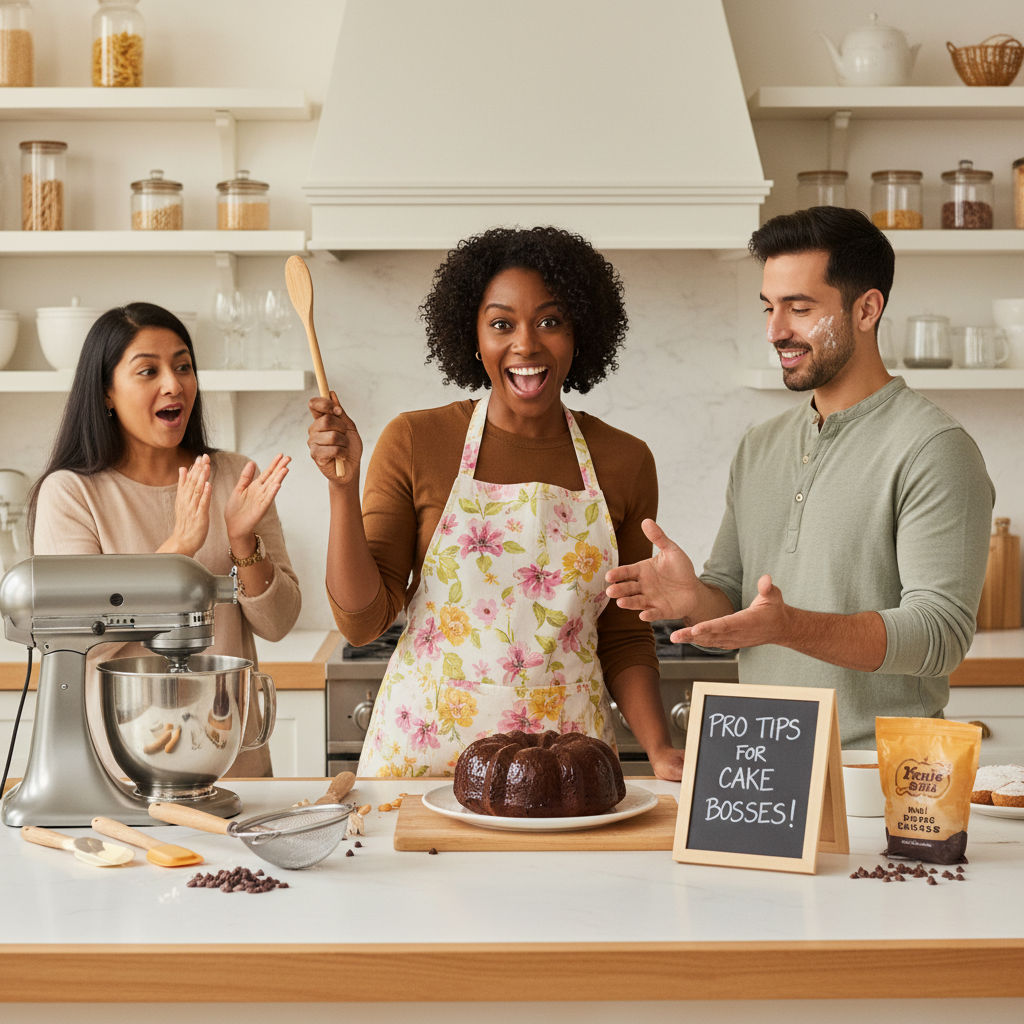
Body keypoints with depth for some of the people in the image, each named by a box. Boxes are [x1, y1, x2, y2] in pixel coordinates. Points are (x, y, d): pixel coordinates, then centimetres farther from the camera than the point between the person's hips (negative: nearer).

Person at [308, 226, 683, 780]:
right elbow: (362, 620, -3)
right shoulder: (415, 442, -3)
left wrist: (660, 748, -6)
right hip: (425, 750, -1)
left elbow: (623, 637, 8)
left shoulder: (625, 462, 2)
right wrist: (343, 487, -14)